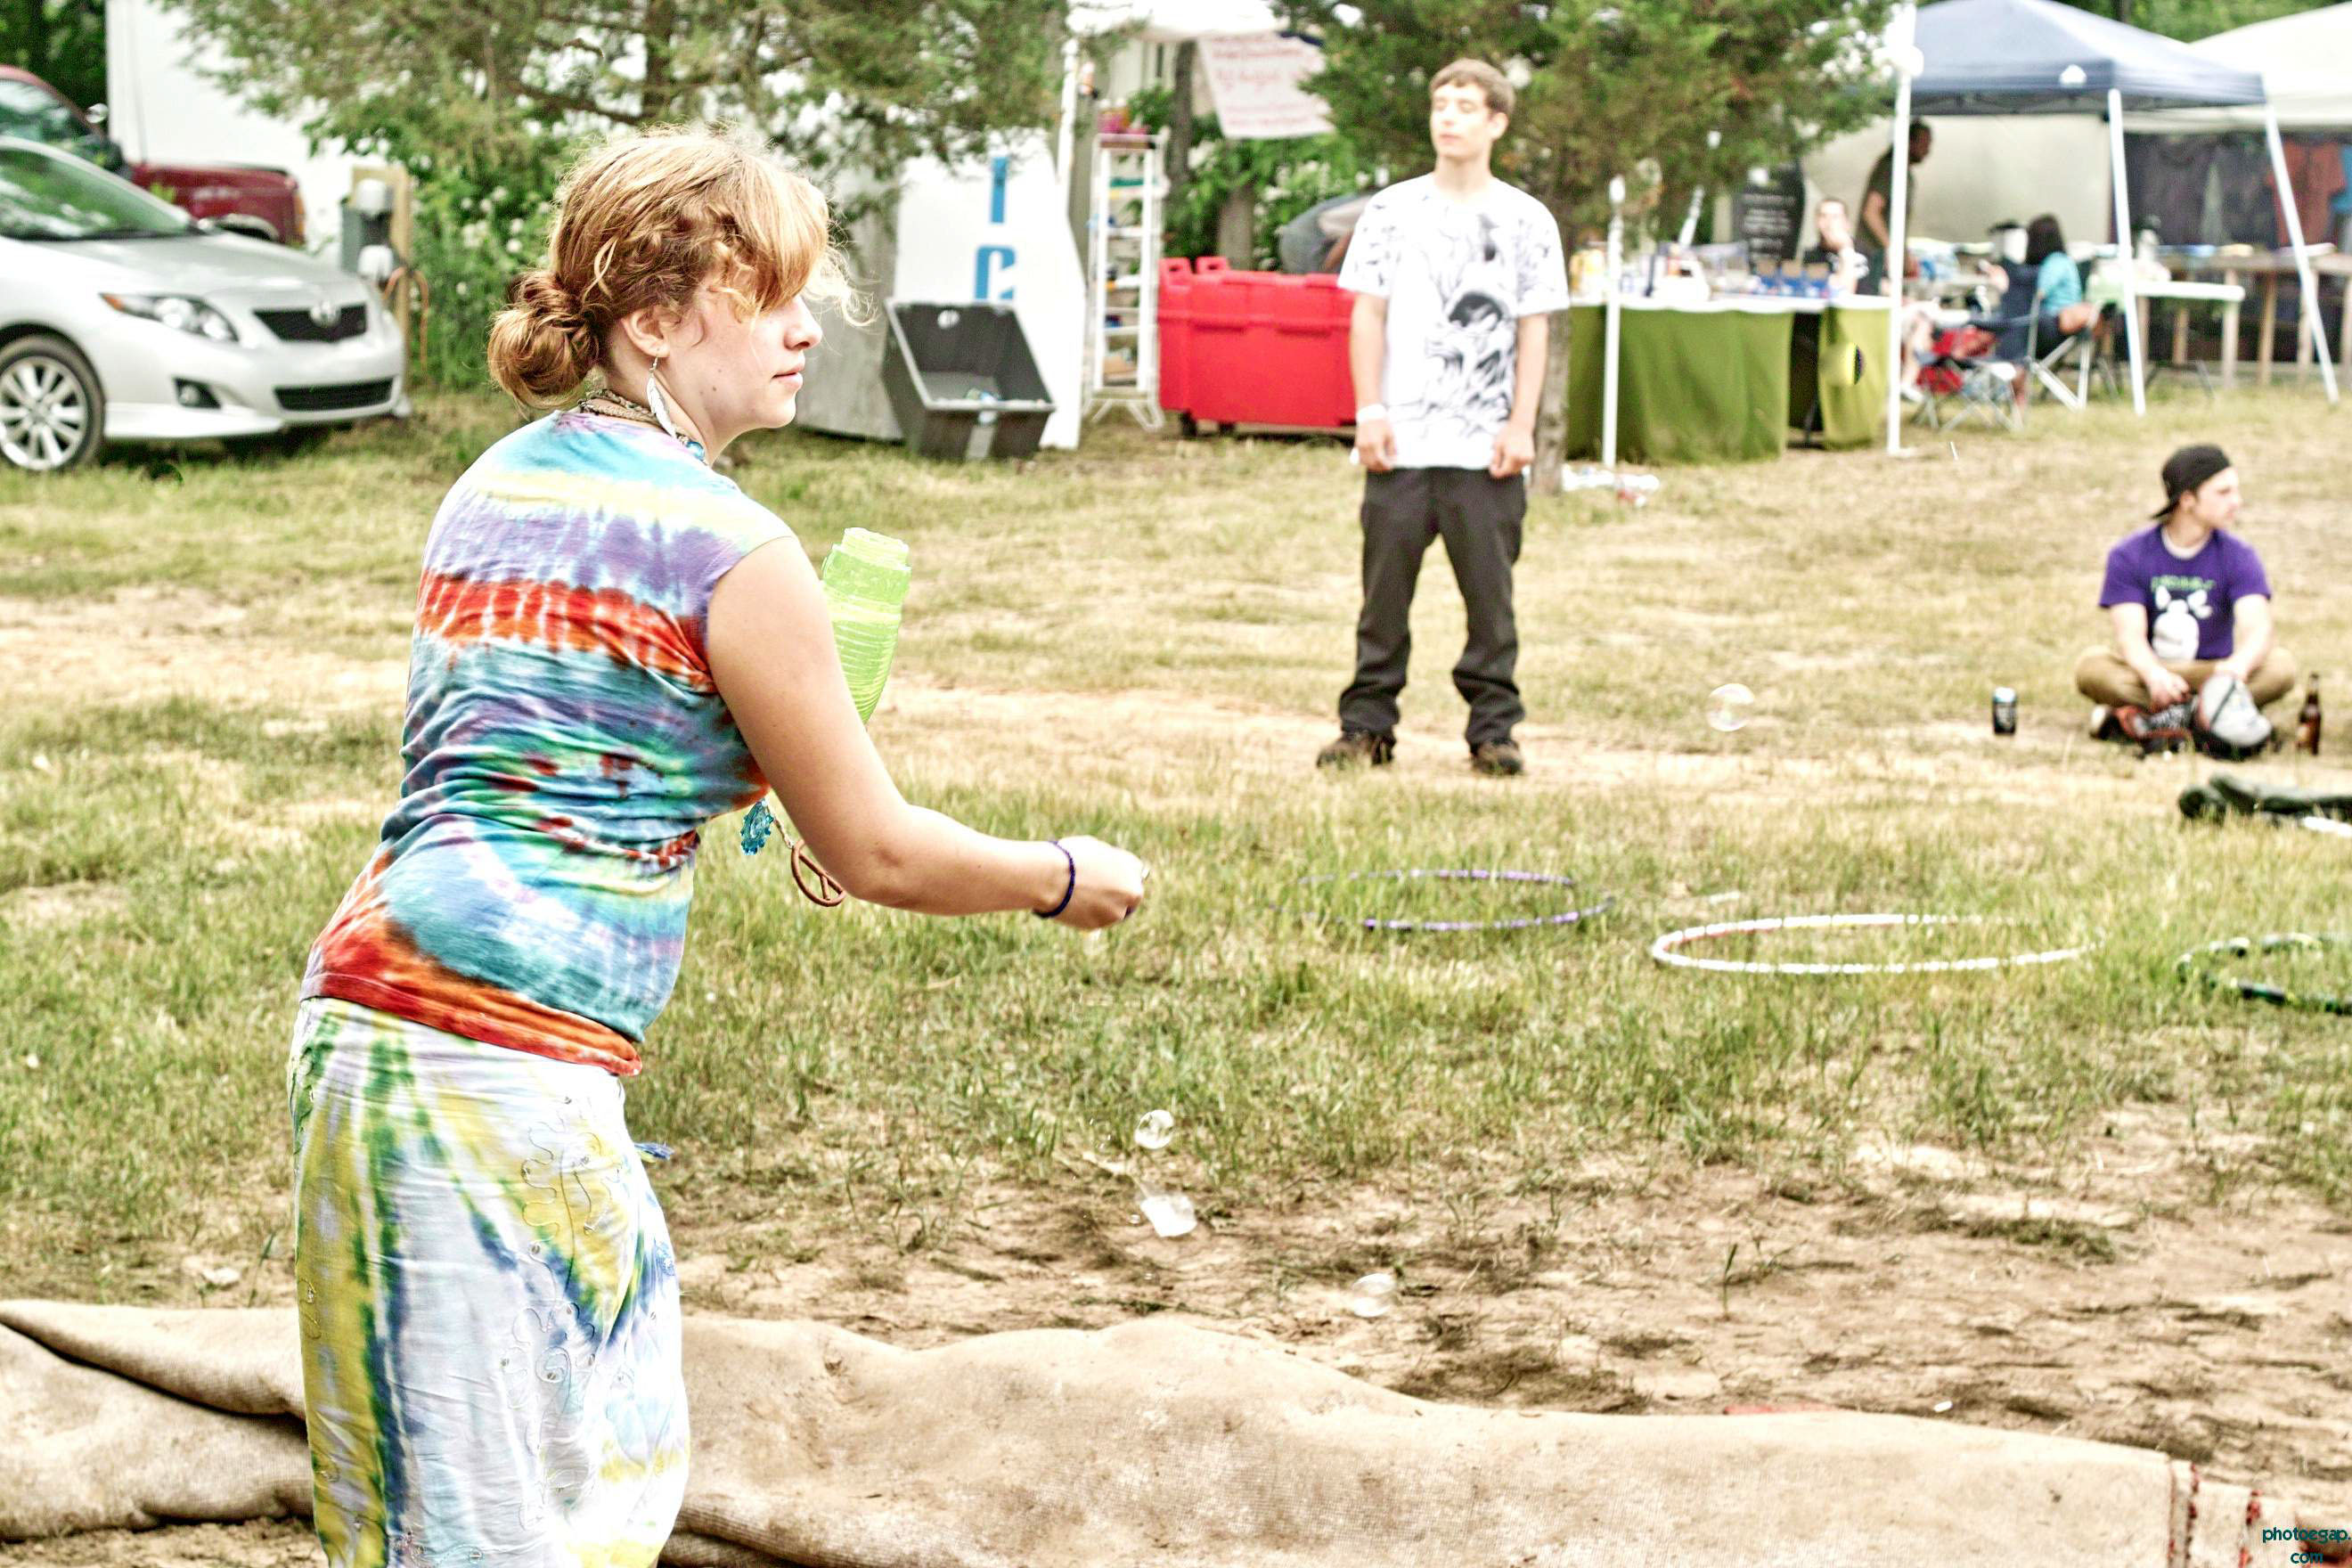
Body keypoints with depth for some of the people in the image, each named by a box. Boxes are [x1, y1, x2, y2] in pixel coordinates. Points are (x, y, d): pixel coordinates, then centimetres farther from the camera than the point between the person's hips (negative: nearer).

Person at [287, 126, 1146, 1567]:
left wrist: (746, 782, 35)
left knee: (619, 1452, 19)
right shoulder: (728, 550, -9)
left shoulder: (495, 488, 15)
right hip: (507, 1058, -9)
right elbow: (878, 856, 0)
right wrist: (1065, 880, 16)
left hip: (368, 1005, 9)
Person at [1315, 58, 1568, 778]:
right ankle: (1367, 724, 11)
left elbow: (1533, 331, 5)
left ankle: (1493, 728, 9)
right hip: (1401, 440, 1)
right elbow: (1368, 315, 7)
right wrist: (1369, 412, -3)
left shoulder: (1527, 221, 6)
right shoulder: (1391, 211, 7)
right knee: (1385, 586, 4)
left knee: (1490, 590, 1)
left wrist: (1521, 425, -4)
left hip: (1487, 446, -1)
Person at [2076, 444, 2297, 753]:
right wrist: (2154, 674, -38)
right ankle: (2198, 717, -37)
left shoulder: (2238, 556, -1)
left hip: (2214, 671, 1)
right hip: (2147, 673, -1)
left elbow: (2257, 626, -16)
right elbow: (2129, 633, -14)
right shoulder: (2128, 556, -2)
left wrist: (2237, 667, -41)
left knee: (2281, 665, -28)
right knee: (2091, 667, -30)